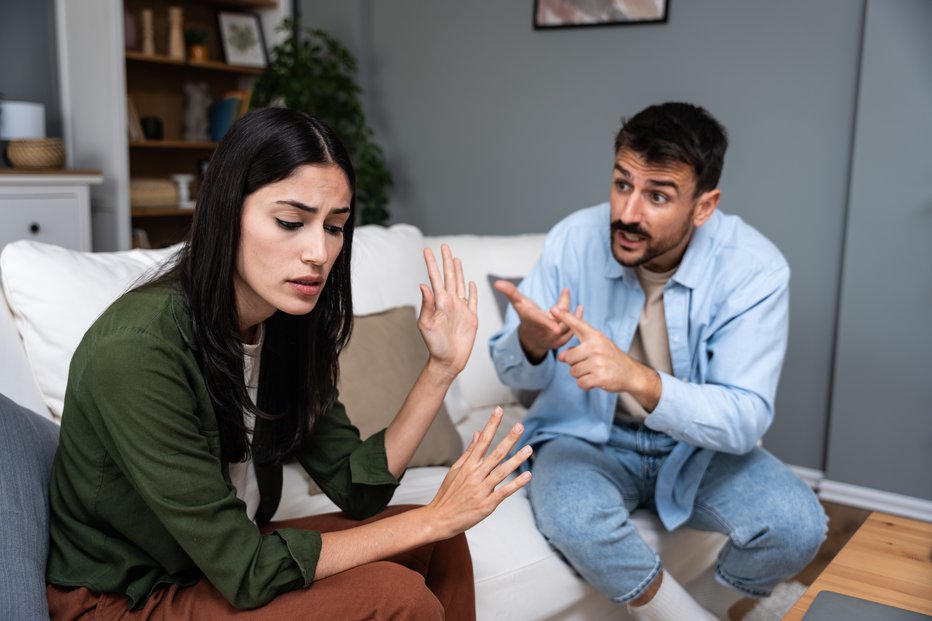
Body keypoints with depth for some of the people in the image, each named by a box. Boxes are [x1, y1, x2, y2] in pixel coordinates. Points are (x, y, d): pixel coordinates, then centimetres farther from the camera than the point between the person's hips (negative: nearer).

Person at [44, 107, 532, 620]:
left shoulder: (287, 326, -6)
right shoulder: (134, 351, -29)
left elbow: (357, 489, -5)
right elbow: (246, 573, -27)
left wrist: (442, 366, -12)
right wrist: (432, 517, -23)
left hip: (225, 558, 7)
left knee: (439, 547, 0)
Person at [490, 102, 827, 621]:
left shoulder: (754, 268, -19)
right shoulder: (574, 239, -15)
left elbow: (745, 420, -25)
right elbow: (515, 373, -7)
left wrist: (639, 379, -43)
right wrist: (531, 340, -33)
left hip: (699, 445, 1)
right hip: (587, 437, 0)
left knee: (797, 527, -23)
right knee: (574, 518, -32)